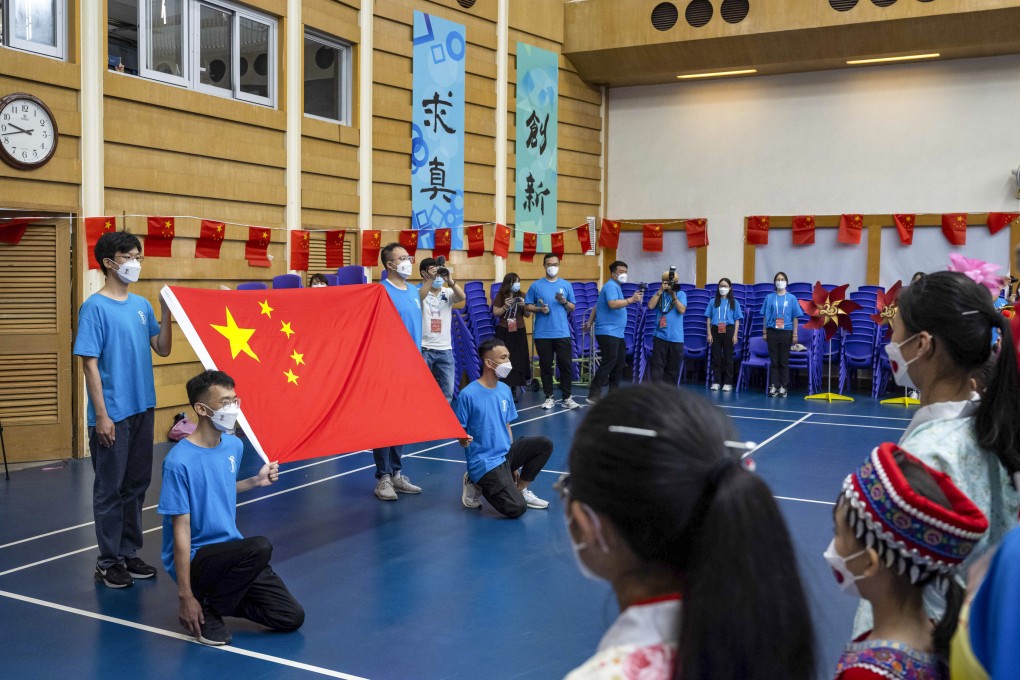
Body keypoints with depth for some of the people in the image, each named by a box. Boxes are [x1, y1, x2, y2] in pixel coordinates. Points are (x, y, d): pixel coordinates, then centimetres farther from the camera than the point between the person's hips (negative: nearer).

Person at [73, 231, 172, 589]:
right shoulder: (94, 307, -11)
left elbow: (163, 349, 10)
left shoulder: (142, 305, 8)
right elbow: (89, 363, -13)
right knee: (110, 488, 3)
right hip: (113, 415, -6)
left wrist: (166, 311, -4)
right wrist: (101, 415, -16)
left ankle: (129, 552, 26)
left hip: (143, 410, 7)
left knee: (137, 485, 14)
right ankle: (108, 562, 13)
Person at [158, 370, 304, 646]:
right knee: (259, 547, -35)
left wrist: (256, 481, 4)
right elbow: (181, 531, -19)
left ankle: (218, 596, 16)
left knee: (292, 618, -1)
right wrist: (185, 596, -19)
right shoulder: (179, 462, -20)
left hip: (230, 551, 7)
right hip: (195, 559, -7)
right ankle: (207, 610, -11)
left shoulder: (234, 445, 2)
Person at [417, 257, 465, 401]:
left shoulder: (447, 292, 8)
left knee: (447, 391, 9)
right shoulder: (420, 291, -2)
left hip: (445, 349, 4)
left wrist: (450, 281, -25)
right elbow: (418, 297, -25)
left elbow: (462, 297, -11)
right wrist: (431, 280, -33)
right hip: (424, 349, -4)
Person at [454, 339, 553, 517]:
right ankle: (477, 485, 6)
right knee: (516, 508, -19)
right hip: (485, 462, -7)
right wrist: (464, 440, -33)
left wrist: (513, 462, 16)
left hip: (506, 454, 7)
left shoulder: (504, 390, 6)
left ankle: (520, 490, 9)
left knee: (544, 444, -7)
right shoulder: (468, 394, -16)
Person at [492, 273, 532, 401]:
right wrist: (505, 307, -18)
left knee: (518, 360, 2)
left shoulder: (521, 296, 6)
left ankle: (514, 390, 12)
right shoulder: (500, 296, -1)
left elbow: (528, 315, 8)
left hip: (519, 332, 3)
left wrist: (524, 306, -11)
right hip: (504, 332, -3)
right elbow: (495, 313, -3)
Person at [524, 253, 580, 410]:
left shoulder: (566, 285, 7)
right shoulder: (536, 285, 3)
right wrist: (539, 309, -13)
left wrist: (564, 302, -10)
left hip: (562, 332, 1)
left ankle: (566, 398, 8)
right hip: (542, 333, -1)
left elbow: (572, 307, 10)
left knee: (565, 364, -1)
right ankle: (549, 397, 15)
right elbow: (527, 306, 4)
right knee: (546, 366, 5)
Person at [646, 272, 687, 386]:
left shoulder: (681, 294, 4)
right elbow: (650, 306, -8)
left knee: (673, 368, 6)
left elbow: (682, 310, -9)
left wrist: (674, 296, -15)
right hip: (660, 336, 0)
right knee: (657, 366, -5)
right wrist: (660, 291, -11)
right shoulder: (659, 294, 9)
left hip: (676, 337, 0)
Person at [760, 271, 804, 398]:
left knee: (784, 361, 4)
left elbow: (795, 317, 4)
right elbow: (766, 316, 7)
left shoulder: (791, 298, 4)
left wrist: (795, 334, -2)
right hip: (772, 332, 1)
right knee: (774, 361, 3)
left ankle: (784, 387, 9)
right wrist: (764, 332, 3)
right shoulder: (769, 297, 5)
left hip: (786, 332, 0)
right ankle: (774, 386, 7)